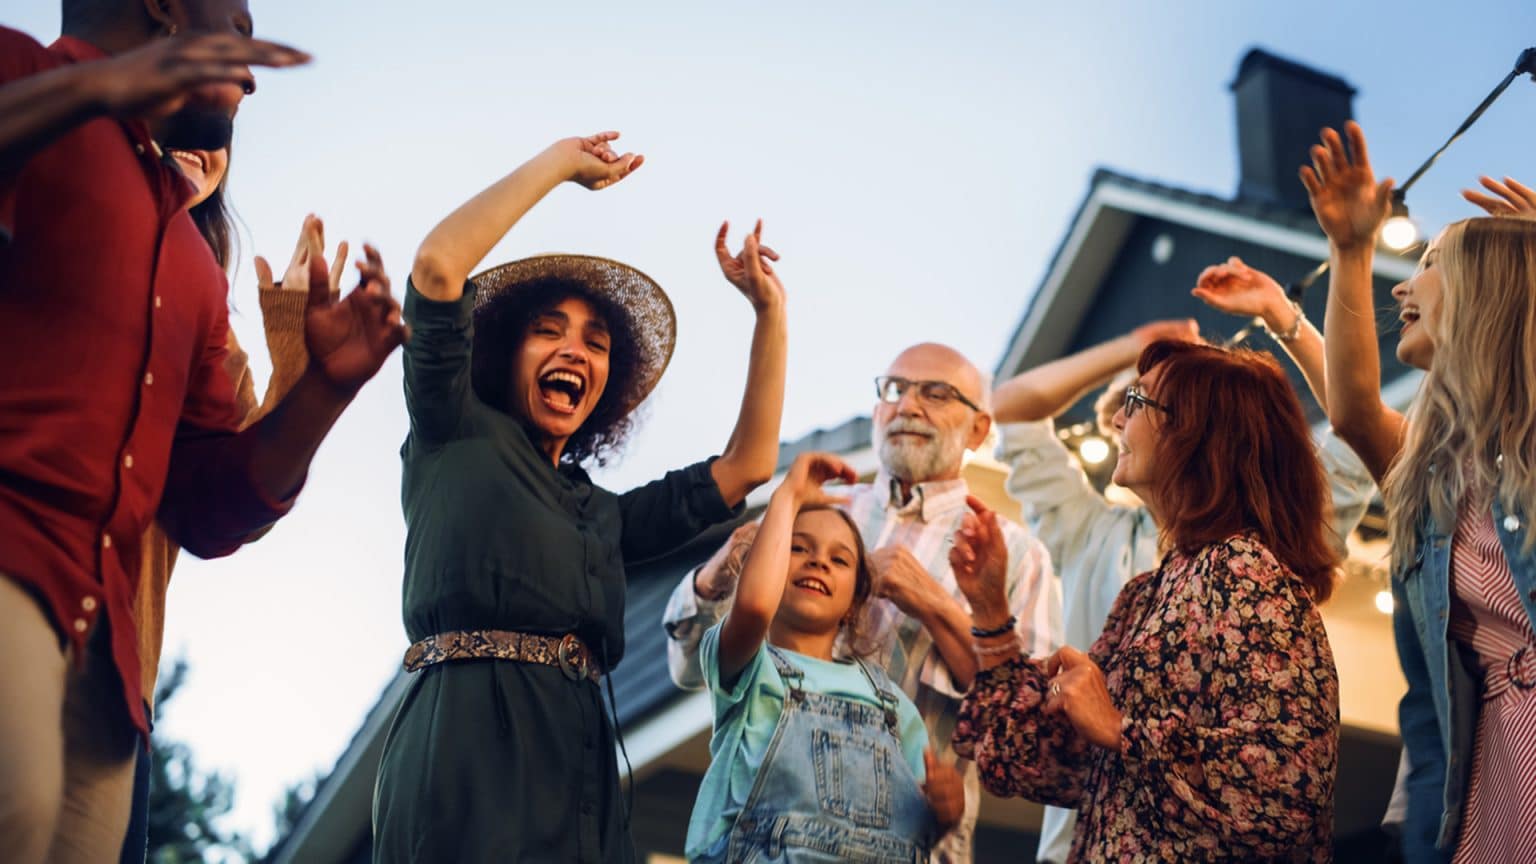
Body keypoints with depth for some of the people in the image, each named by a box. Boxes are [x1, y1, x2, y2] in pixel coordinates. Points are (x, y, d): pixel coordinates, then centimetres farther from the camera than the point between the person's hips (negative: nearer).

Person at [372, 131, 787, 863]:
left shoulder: (601, 514, 25)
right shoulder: (457, 438, 11)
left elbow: (745, 468, 24)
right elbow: (437, 265, -1)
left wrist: (770, 312, 24)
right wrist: (560, 162, 7)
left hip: (578, 777, 6)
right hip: (468, 758, -6)